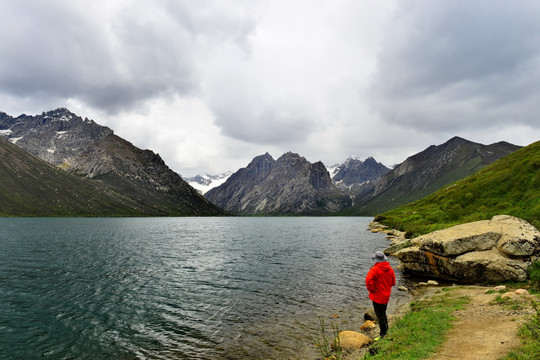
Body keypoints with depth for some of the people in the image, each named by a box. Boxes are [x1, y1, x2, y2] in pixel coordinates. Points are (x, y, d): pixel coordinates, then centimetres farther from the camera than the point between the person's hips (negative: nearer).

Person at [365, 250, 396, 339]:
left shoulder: (375, 269, -22)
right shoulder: (390, 269, 2)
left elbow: (368, 279, -35)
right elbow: (393, 282, 12)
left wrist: (371, 289, -20)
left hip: (377, 296, -7)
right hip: (386, 296, 7)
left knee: (380, 315, 4)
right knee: (383, 313, 25)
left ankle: (383, 334, 13)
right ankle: (386, 328, 37)